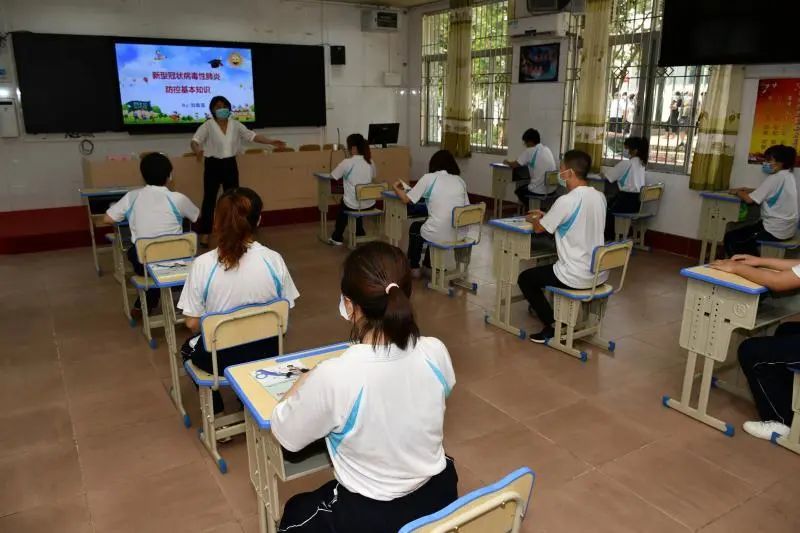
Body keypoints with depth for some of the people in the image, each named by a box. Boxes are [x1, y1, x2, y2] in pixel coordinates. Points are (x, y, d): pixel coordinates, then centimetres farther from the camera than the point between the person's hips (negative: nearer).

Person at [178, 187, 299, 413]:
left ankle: (215, 410, 42)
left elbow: (192, 323, -13)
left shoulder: (203, 264, -21)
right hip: (265, 353, 2)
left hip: (220, 358, -1)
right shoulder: (273, 260, -16)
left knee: (189, 347, 34)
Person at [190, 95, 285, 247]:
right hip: (213, 165, -4)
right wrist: (198, 151, -42)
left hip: (230, 164, 4)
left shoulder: (235, 124, 3)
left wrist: (271, 142, -10)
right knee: (209, 199, 1)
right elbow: (195, 141, -18)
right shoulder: (208, 125, -8)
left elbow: (252, 136, 0)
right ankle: (204, 233, 9)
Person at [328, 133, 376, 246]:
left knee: (343, 204, 31)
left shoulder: (347, 162, -15)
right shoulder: (370, 162, 0)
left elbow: (333, 176, -2)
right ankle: (360, 233, 42)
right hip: (369, 204, 4)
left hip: (353, 205, -4)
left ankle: (337, 238, 38)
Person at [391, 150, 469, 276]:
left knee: (415, 227, 30)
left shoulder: (429, 178, -3)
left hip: (438, 235, -4)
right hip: (459, 235, 4)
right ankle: (429, 265, 48)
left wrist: (396, 188, 24)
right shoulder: (460, 181, 7)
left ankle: (414, 268, 38)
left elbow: (407, 199, 4)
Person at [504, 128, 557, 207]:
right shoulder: (547, 149, 10)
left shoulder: (529, 151, -9)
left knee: (519, 190, 25)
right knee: (526, 186, 33)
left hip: (538, 191, -6)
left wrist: (507, 162, 18)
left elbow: (515, 165, -4)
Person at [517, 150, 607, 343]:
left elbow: (539, 228, -6)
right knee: (552, 267, 36)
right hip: (599, 273, 8)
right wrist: (545, 215, 20)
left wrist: (532, 219, 16)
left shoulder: (567, 200, -20)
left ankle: (554, 326, 10)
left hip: (577, 277, -8)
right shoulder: (599, 196, 3)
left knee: (525, 278, 13)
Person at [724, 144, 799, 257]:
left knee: (730, 239, -3)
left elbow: (749, 199, -19)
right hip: (787, 228, 10)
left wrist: (737, 192, 0)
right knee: (743, 232, 25)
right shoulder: (788, 176, 11)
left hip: (776, 230, -10)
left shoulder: (775, 178, -18)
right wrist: (749, 190, 8)